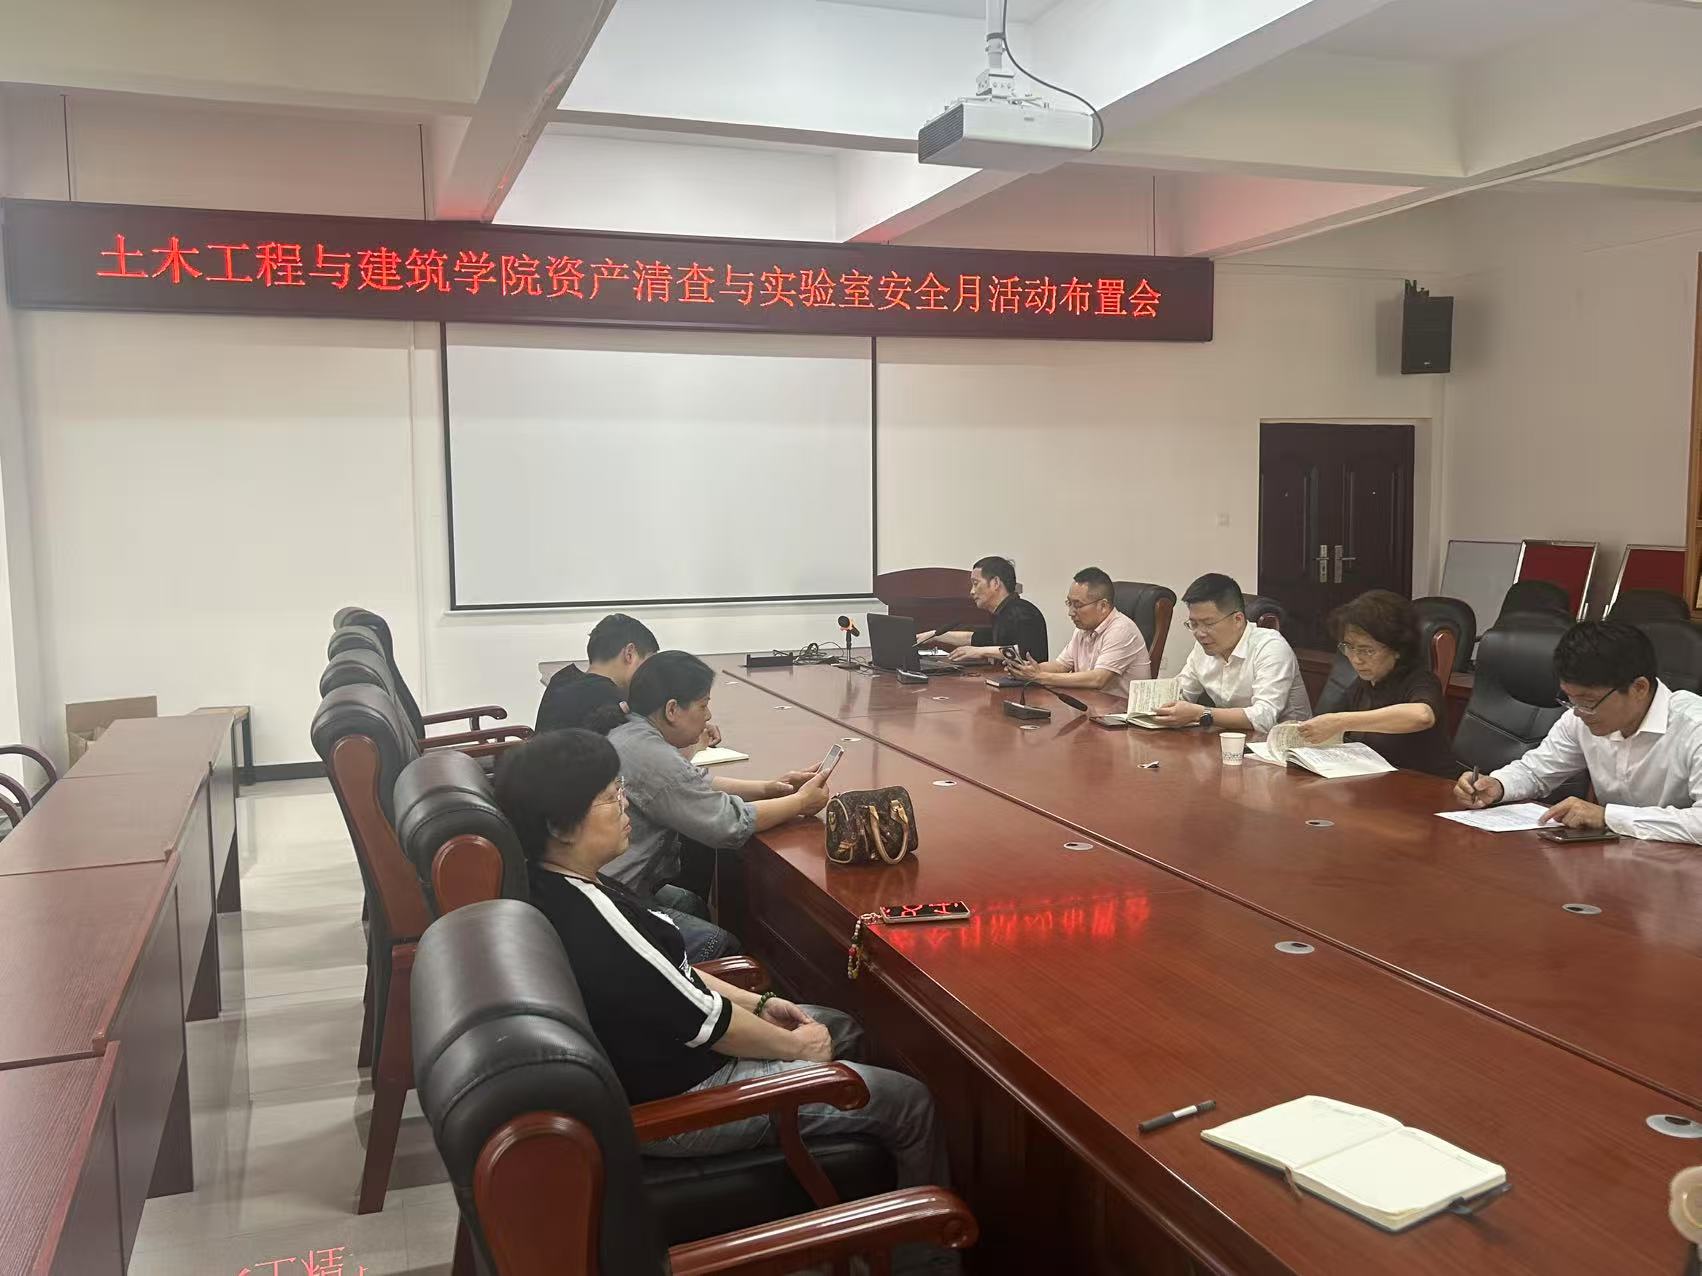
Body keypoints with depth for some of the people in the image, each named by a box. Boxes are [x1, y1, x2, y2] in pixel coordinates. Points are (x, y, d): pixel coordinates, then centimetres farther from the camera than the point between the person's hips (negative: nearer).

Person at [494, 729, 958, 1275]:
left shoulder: (556, 885, -3)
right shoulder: (591, 922, -34)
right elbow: (703, 1020, -23)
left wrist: (758, 1003, 7)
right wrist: (794, 1045, -6)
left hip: (657, 1049, 10)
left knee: (842, 1029, 23)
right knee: (909, 1103, -1)